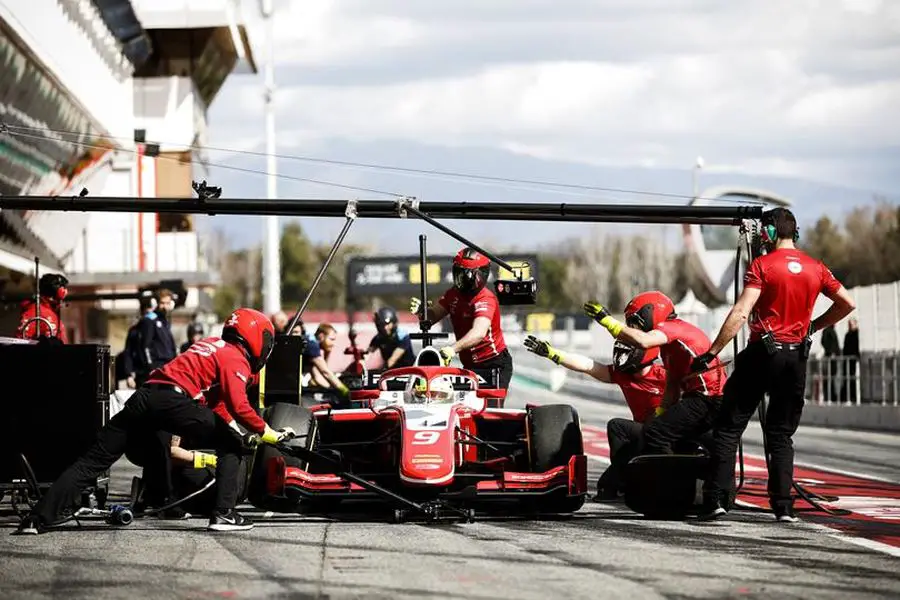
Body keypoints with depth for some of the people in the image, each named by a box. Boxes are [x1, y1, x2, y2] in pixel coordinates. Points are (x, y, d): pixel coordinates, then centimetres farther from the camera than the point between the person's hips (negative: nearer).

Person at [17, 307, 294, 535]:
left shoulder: (212, 346, 32)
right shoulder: (236, 359, 5)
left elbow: (216, 400, 36)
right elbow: (238, 406, -9)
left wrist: (234, 427, 27)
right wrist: (267, 433, 1)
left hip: (144, 395, 8)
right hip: (173, 399, -8)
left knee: (93, 461, 4)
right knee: (230, 446, 9)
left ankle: (38, 518, -2)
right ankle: (224, 514, -1)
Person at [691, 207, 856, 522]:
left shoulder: (762, 265, -7)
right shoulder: (816, 268, 7)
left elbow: (740, 313, -16)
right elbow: (846, 304, 11)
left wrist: (711, 352, -15)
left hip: (763, 353, -4)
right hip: (797, 357, 4)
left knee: (728, 428, 2)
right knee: (781, 434, 12)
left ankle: (714, 499, -6)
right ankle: (783, 506, 4)